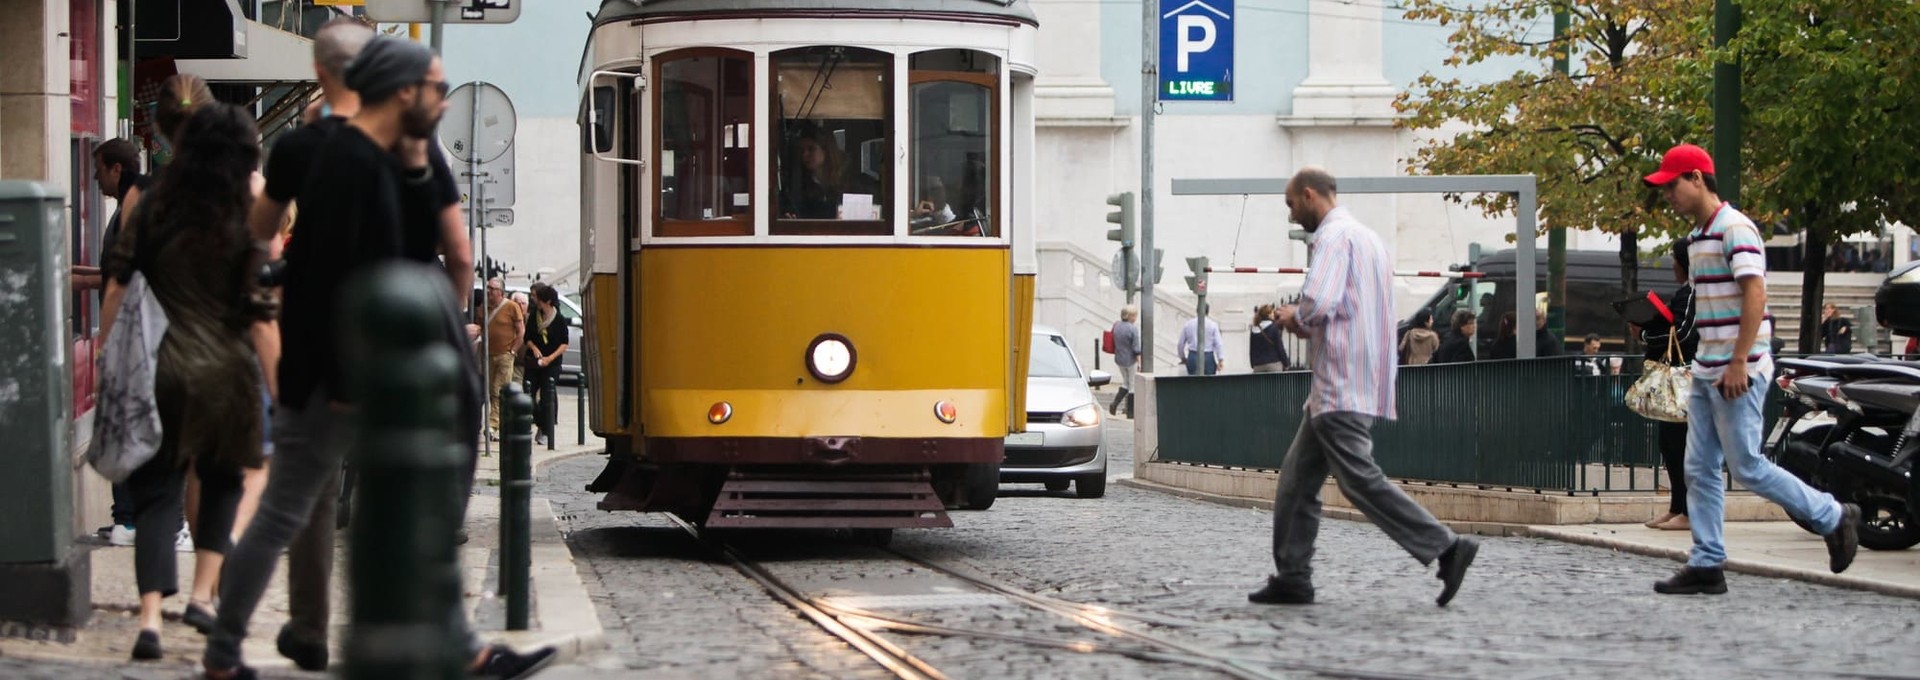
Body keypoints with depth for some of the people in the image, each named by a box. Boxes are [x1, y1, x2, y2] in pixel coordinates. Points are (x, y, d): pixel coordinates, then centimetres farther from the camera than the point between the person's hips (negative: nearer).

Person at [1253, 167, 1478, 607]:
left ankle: (1446, 548, -17)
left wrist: (1294, 317, -4)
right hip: (1339, 389, 11)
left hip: (1341, 388, -11)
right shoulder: (1366, 237, 22)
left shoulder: (1335, 236, -11)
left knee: (1360, 480, -14)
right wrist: (1307, 325, 14)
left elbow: (1319, 302, -25)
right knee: (1297, 481, 12)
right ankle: (1292, 578, 13)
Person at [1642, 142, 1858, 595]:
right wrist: (1707, 364, 19)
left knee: (1747, 468, -7)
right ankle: (1707, 565, 7)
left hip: (1739, 371, -9)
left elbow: (1755, 295, -21)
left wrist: (1738, 363, -24)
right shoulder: (1697, 235, 15)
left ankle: (1835, 518, 8)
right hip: (1706, 371, 9)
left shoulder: (1735, 230, -14)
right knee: (1700, 469, 5)